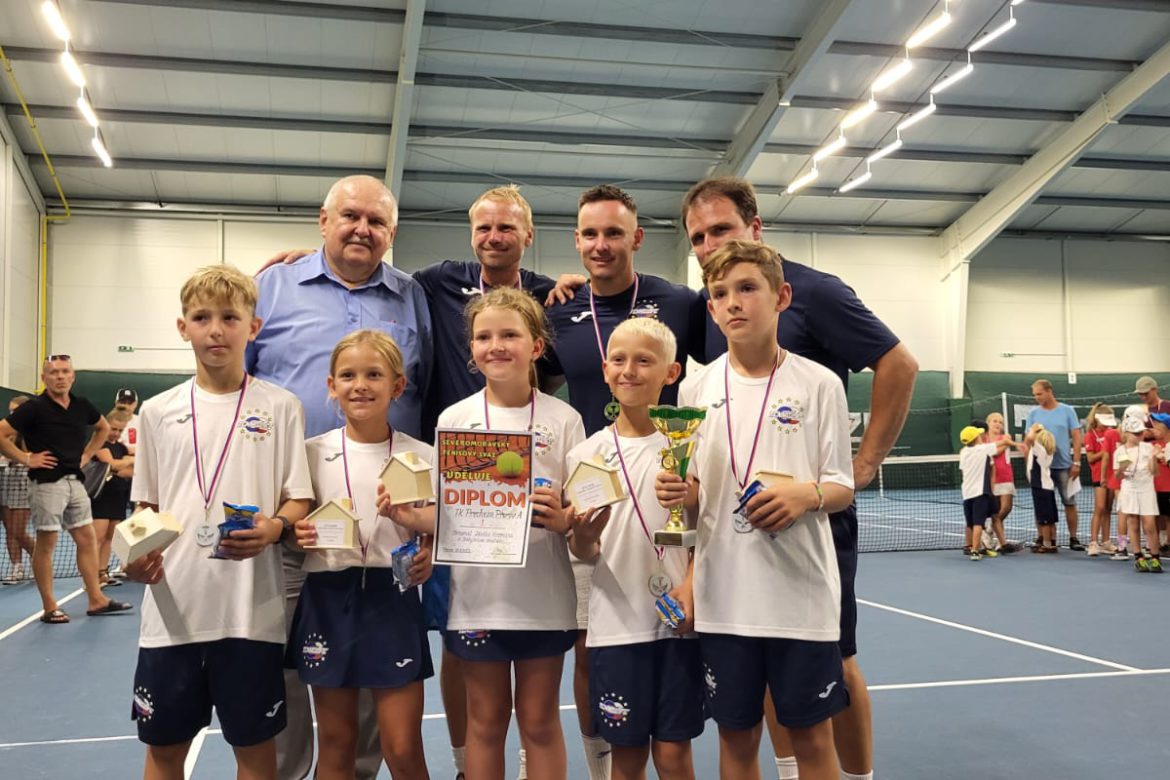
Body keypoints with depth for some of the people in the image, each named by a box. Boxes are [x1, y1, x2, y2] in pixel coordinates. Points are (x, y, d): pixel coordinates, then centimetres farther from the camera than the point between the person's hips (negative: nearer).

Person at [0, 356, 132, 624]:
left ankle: (96, 600, 15)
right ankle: (49, 607, 10)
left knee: (87, 539, 8)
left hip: (75, 481, 6)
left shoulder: (82, 406, 6)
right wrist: (26, 459, -12)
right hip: (47, 483, -6)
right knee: (46, 543, 2)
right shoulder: (34, 407, -10)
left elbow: (103, 427, 25)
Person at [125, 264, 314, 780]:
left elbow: (299, 500, 0)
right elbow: (146, 506, 13)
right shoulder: (158, 412, 7)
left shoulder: (280, 407, -1)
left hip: (252, 612, -2)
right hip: (172, 612, 3)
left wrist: (274, 528, -20)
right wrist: (138, 552, -6)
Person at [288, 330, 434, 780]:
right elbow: (294, 523, 9)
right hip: (327, 600, 1)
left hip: (393, 599, -1)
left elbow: (439, 534, 2)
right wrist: (299, 534, -13)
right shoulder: (313, 453, 2)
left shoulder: (420, 456, -1)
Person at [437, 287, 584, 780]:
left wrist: (561, 519, -21)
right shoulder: (454, 419, 1)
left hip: (544, 595, -1)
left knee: (539, 721, 10)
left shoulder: (563, 419, -2)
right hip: (478, 594, 1)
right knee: (485, 719, 13)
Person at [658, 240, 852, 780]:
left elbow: (842, 488, 1)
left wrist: (808, 495, -20)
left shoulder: (819, 384, -2)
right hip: (724, 596, 2)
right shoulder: (696, 388, 4)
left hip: (802, 592, -2)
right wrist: (679, 492, -13)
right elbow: (694, 492, 10)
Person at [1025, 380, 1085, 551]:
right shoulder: (1033, 413, 3)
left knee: (1069, 503, 3)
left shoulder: (1067, 410, 0)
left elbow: (1076, 438, -1)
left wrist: (1076, 462, -7)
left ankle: (1073, 539, 12)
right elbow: (1028, 440, 5)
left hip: (1065, 465, -1)